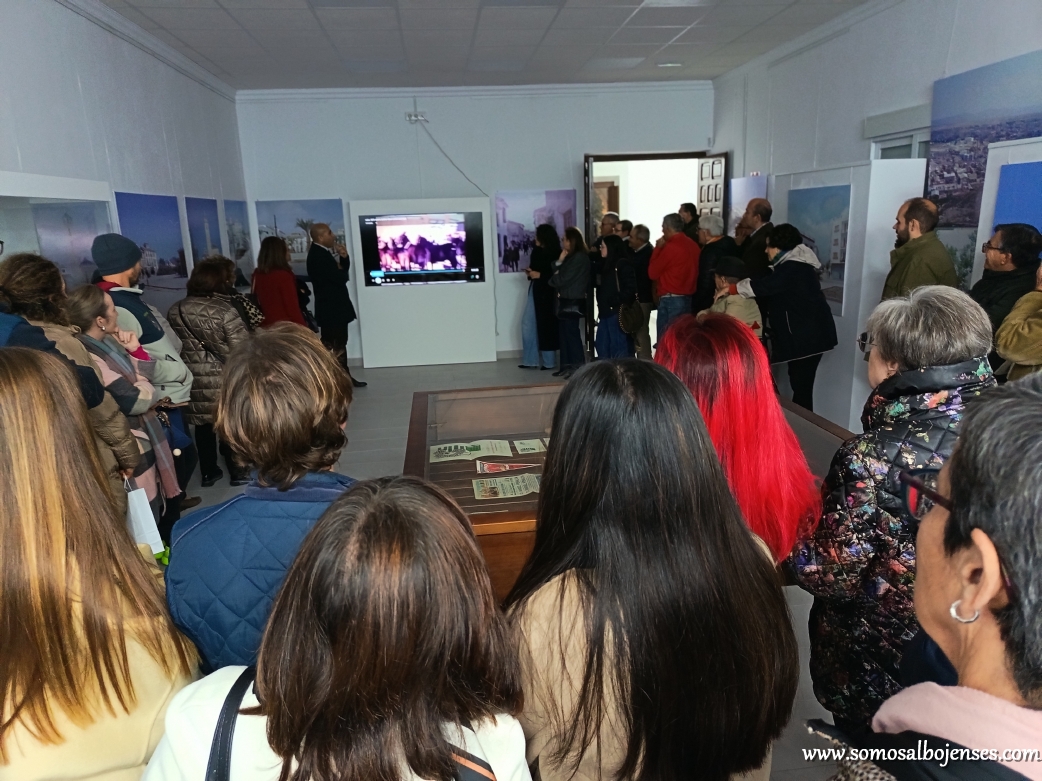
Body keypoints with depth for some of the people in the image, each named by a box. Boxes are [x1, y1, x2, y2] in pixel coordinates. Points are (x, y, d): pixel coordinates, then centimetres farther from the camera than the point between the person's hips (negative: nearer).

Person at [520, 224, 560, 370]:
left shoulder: (555, 254, -11)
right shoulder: (537, 251, 9)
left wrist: (540, 275, -17)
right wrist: (530, 273, 0)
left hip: (548, 293, -8)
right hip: (535, 291, 8)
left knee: (546, 325, 0)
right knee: (528, 324, 6)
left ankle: (549, 361, 12)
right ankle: (530, 360, 13)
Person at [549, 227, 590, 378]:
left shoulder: (579, 258, -13)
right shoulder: (571, 257, 17)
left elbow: (563, 279, -15)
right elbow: (556, 272, 14)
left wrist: (553, 279, 5)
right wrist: (559, 262, -2)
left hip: (573, 302, -9)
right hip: (565, 300, 9)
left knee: (572, 334, -7)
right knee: (564, 334, 10)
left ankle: (578, 367, -2)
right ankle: (567, 365, 15)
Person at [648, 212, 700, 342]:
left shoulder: (671, 247, -13)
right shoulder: (693, 245, 7)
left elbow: (652, 273, -6)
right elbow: (694, 272, 14)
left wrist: (658, 248, 1)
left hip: (670, 300, -8)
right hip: (688, 299, 8)